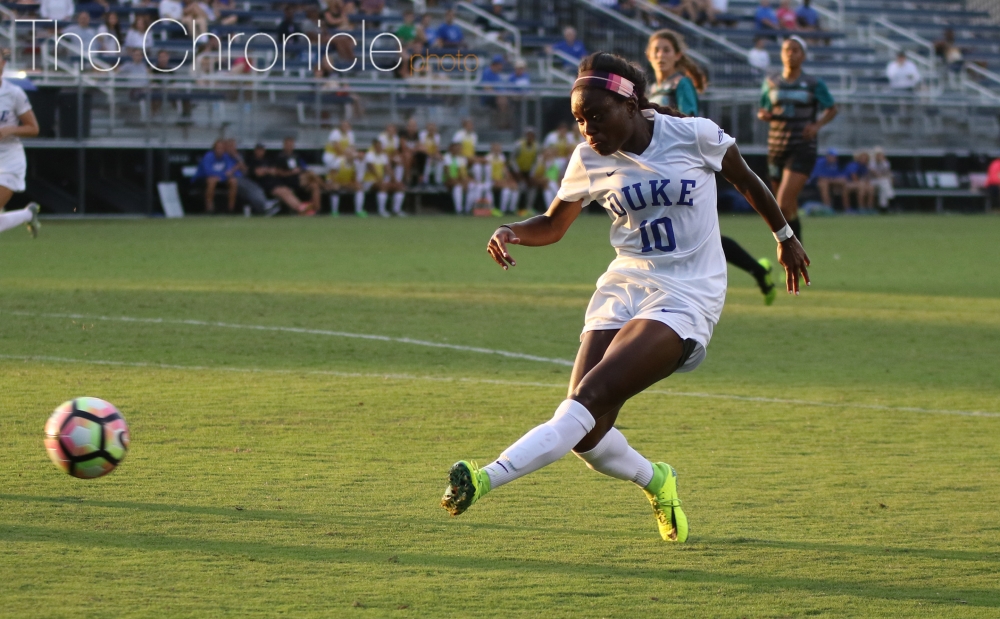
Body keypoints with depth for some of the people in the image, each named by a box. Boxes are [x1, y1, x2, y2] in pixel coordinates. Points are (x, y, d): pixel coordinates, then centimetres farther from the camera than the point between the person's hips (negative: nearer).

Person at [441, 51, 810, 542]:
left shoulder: (695, 136, -8)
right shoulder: (589, 160, 1)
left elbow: (747, 182, 11)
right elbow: (553, 225, 15)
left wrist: (784, 236, 24)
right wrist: (511, 233, -7)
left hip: (685, 298, -4)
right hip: (623, 286, 4)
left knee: (590, 397, -23)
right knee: (586, 435, -7)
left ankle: (488, 477, -34)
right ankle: (655, 482, 25)